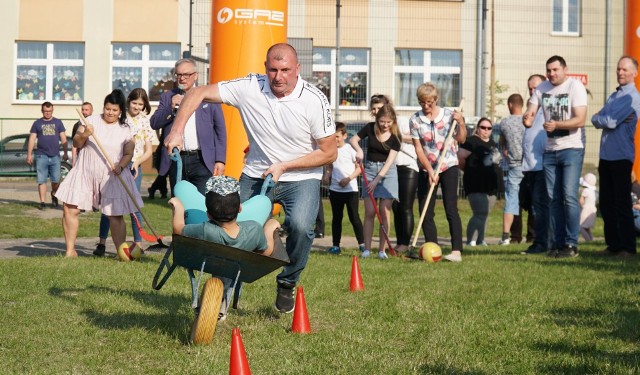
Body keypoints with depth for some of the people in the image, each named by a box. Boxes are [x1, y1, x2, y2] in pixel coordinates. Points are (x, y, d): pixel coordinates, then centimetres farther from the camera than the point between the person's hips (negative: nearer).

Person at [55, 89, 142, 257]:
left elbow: (128, 153, 3)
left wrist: (120, 167, -16)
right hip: (86, 173, 1)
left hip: (111, 178, -1)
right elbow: (76, 144, 2)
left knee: (115, 215, -3)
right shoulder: (92, 121, 3)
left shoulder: (125, 130, 3)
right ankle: (70, 250, 9)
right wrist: (84, 135, -19)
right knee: (70, 209, -3)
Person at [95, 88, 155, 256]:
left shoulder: (145, 122, 8)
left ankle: (138, 243, 7)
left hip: (134, 166, 1)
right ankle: (102, 242, 4)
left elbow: (148, 151, 9)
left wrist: (137, 162, -9)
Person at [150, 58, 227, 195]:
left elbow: (220, 130, 4)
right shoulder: (167, 97, 12)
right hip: (176, 161, 3)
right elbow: (154, 124, 5)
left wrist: (220, 160, -3)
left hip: (202, 160, -3)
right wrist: (171, 107, -11)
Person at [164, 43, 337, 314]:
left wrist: (283, 166, -15)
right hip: (256, 176, 2)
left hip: (301, 177, -2)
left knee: (300, 227, -27)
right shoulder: (249, 87, -12)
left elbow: (329, 152, -9)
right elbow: (198, 94, -6)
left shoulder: (315, 101, -16)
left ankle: (287, 284, 0)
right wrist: (177, 131, -18)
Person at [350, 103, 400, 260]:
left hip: (387, 172, -1)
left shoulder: (395, 136, -8)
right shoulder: (370, 128, -3)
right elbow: (353, 140, 5)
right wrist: (358, 150, -18)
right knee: (370, 212, -4)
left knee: (385, 212, -4)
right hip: (370, 169, 1)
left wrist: (377, 179, -19)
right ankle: (367, 249, -1)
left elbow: (390, 160, -13)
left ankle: (382, 249, 1)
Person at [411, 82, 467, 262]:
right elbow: (418, 148, -3)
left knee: (451, 209, -10)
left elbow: (461, 139, -1)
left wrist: (461, 123, -18)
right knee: (425, 211, 2)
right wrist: (430, 170, -12)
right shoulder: (415, 120, -1)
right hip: (427, 169, 2)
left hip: (448, 167, -2)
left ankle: (457, 251, -14)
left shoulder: (449, 115, -4)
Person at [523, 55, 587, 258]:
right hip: (550, 150, 6)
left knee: (569, 196, -12)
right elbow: (530, 112, 3)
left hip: (572, 148, -5)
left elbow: (580, 120, -17)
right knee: (553, 198, 7)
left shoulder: (575, 87, -9)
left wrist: (557, 125, -32)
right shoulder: (541, 88, 7)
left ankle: (571, 244, -6)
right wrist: (526, 119, -22)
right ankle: (557, 243, 13)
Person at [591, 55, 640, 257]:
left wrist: (600, 119, 2)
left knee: (622, 203, -5)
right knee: (606, 203, 9)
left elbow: (611, 122, -17)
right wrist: (604, 119, -9)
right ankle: (613, 245, 16)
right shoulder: (614, 96, 17)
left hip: (621, 157, -8)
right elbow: (596, 120, 12)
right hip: (606, 155, 8)